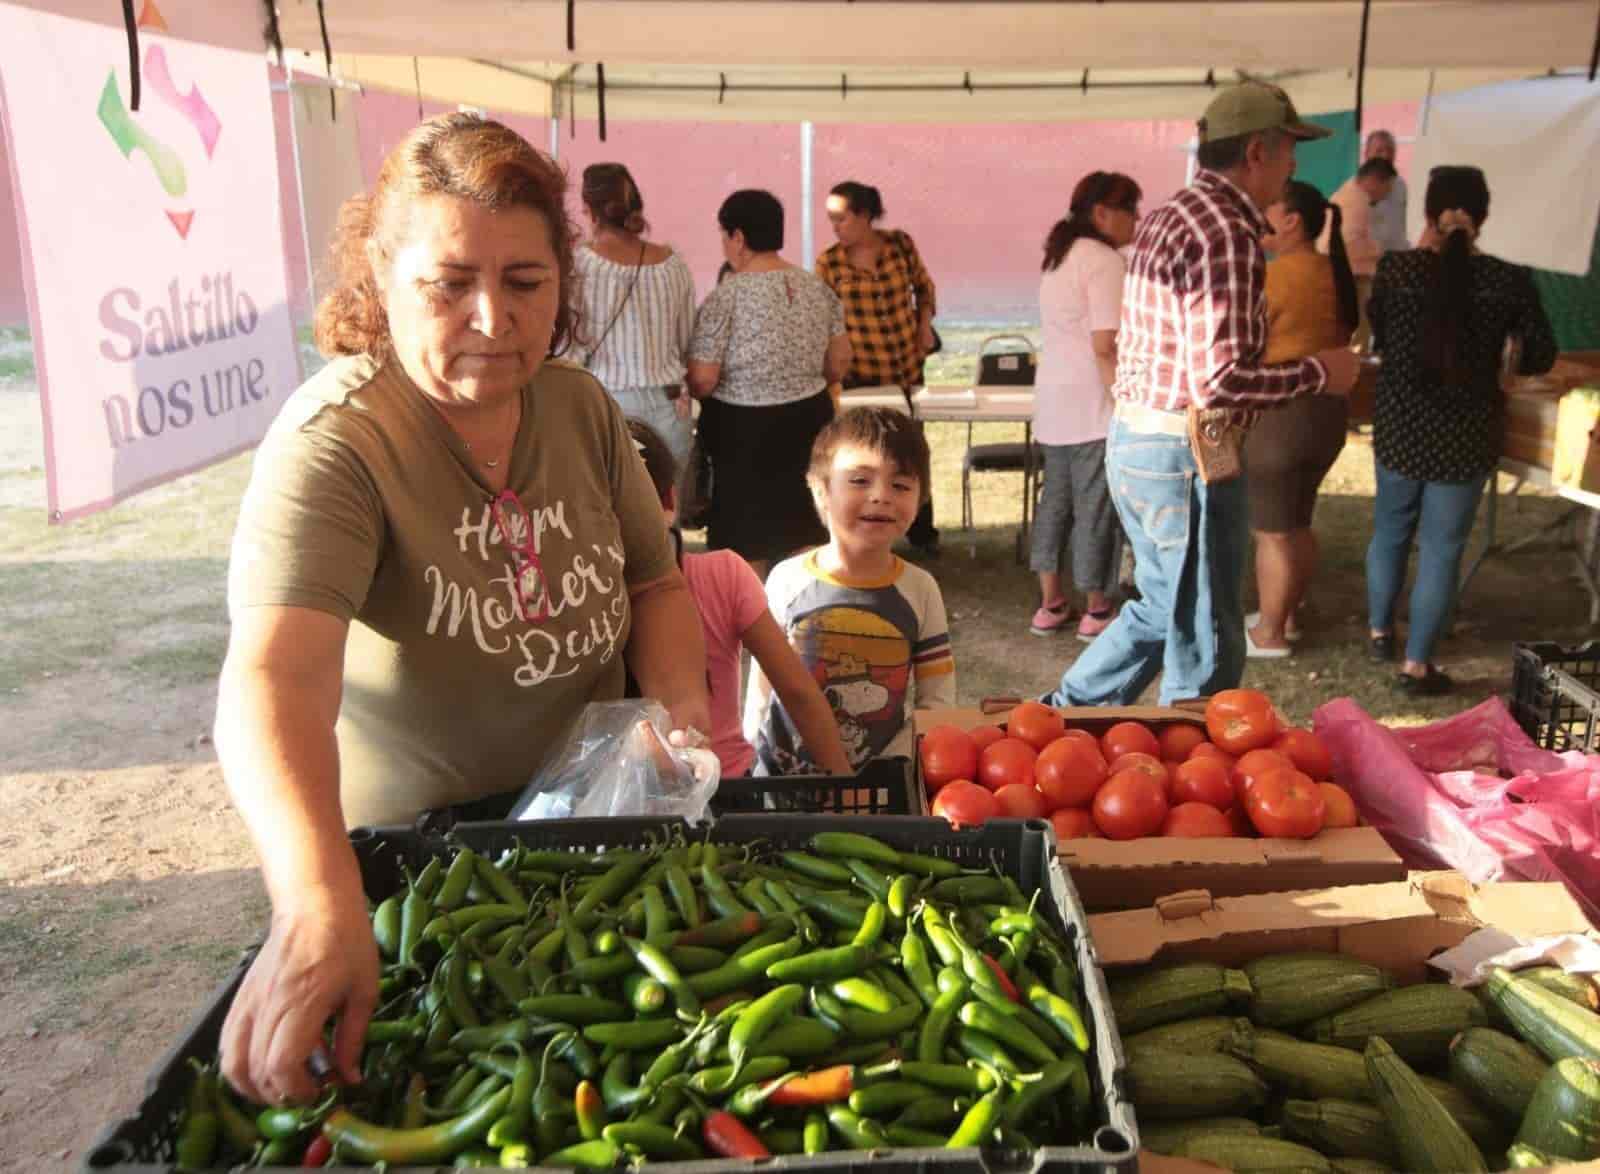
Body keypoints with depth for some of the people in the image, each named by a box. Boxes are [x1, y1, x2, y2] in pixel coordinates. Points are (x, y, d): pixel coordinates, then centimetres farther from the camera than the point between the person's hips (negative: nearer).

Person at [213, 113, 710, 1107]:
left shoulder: (582, 407, -6)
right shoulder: (336, 440, -24)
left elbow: (655, 582, 6)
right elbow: (274, 679, -38)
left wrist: (681, 698, -14)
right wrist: (319, 905, -54)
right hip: (404, 838, -5)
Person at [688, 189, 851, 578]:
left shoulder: (726, 296, -14)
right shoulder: (817, 287, 2)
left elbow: (702, 380, -15)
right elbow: (840, 362, 8)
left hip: (744, 428, -5)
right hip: (809, 417, 5)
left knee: (747, 541, 7)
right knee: (802, 532, 15)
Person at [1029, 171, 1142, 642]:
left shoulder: (1061, 257, 15)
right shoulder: (1104, 261, -14)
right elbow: (1105, 346, -21)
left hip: (1055, 402, 9)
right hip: (1093, 406, -9)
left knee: (1056, 499, 14)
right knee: (1095, 508, 1)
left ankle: (1050, 604, 22)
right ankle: (1096, 612, 12)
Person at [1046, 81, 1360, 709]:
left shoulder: (1171, 215, 14)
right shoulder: (1229, 233, -17)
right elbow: (1221, 379, -25)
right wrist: (1318, 373, -11)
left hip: (1133, 440, 10)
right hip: (1184, 457, -10)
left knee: (1161, 609, 23)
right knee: (1205, 643, 4)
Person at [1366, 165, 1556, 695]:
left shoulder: (1395, 267, -10)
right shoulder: (1509, 279, -11)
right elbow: (1540, 357, 0)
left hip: (1400, 427, 2)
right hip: (1466, 435, -1)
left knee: (1390, 531, 21)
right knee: (1442, 549, 8)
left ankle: (1379, 631, 38)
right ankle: (1417, 665, 15)